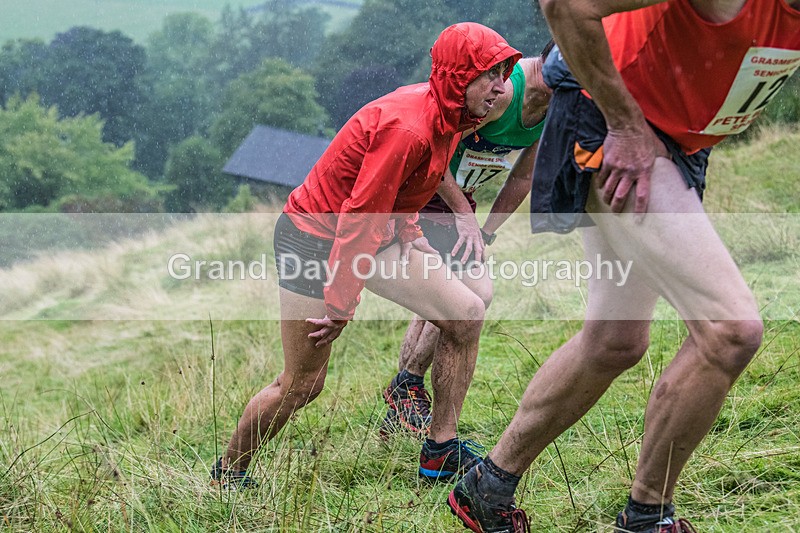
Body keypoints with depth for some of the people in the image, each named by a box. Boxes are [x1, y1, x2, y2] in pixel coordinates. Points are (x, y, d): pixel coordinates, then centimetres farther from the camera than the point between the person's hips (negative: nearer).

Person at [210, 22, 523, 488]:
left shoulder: (447, 117, 0)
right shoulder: (407, 128, -29)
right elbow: (360, 217, -27)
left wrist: (409, 232, 9)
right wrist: (342, 302, -23)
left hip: (377, 236, 9)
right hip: (315, 236, -9)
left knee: (467, 314, -1)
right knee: (302, 384, -4)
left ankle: (442, 452, 6)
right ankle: (230, 472, 19)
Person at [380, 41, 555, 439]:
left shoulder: (555, 108, -3)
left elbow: (522, 178, 10)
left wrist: (487, 232, 6)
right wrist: (465, 216, -21)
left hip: (457, 196, 9)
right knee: (475, 291, -22)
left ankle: (396, 420, 25)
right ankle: (408, 388, -6)